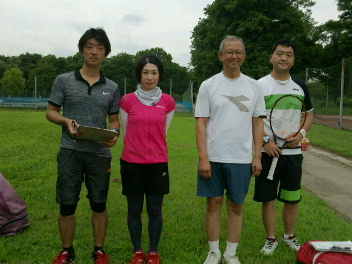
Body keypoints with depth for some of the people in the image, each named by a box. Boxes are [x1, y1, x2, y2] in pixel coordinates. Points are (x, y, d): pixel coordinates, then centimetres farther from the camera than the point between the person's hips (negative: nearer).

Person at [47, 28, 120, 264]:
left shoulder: (112, 88, 8)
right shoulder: (64, 81, 3)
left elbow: (114, 119, 11)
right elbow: (51, 112, 6)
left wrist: (114, 134, -11)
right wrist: (67, 121, -14)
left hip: (100, 153, 1)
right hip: (71, 151, -1)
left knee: (99, 204, 9)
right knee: (67, 204, 6)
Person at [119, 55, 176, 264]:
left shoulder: (168, 102, 1)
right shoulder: (127, 101, -1)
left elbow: (163, 133, 9)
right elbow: (126, 133, 8)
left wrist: (152, 148, 11)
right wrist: (137, 148, 10)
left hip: (158, 163, 0)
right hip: (132, 163, 0)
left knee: (155, 210, 7)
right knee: (134, 210, 10)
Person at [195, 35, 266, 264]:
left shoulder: (254, 87, 6)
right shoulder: (209, 85, 0)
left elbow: (258, 123, 7)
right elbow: (201, 123, -3)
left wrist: (257, 157, 1)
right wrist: (203, 158, -10)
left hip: (242, 158, 1)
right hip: (213, 158, -1)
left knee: (236, 205, 9)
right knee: (214, 203, 8)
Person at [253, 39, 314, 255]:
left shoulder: (300, 87, 8)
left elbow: (309, 115, 13)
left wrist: (301, 133, -6)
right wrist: (266, 141, -16)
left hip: (293, 151, 3)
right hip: (268, 151, -3)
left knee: (292, 198, 12)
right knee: (268, 198, 4)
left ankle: (290, 235, 32)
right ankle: (271, 239, 22)